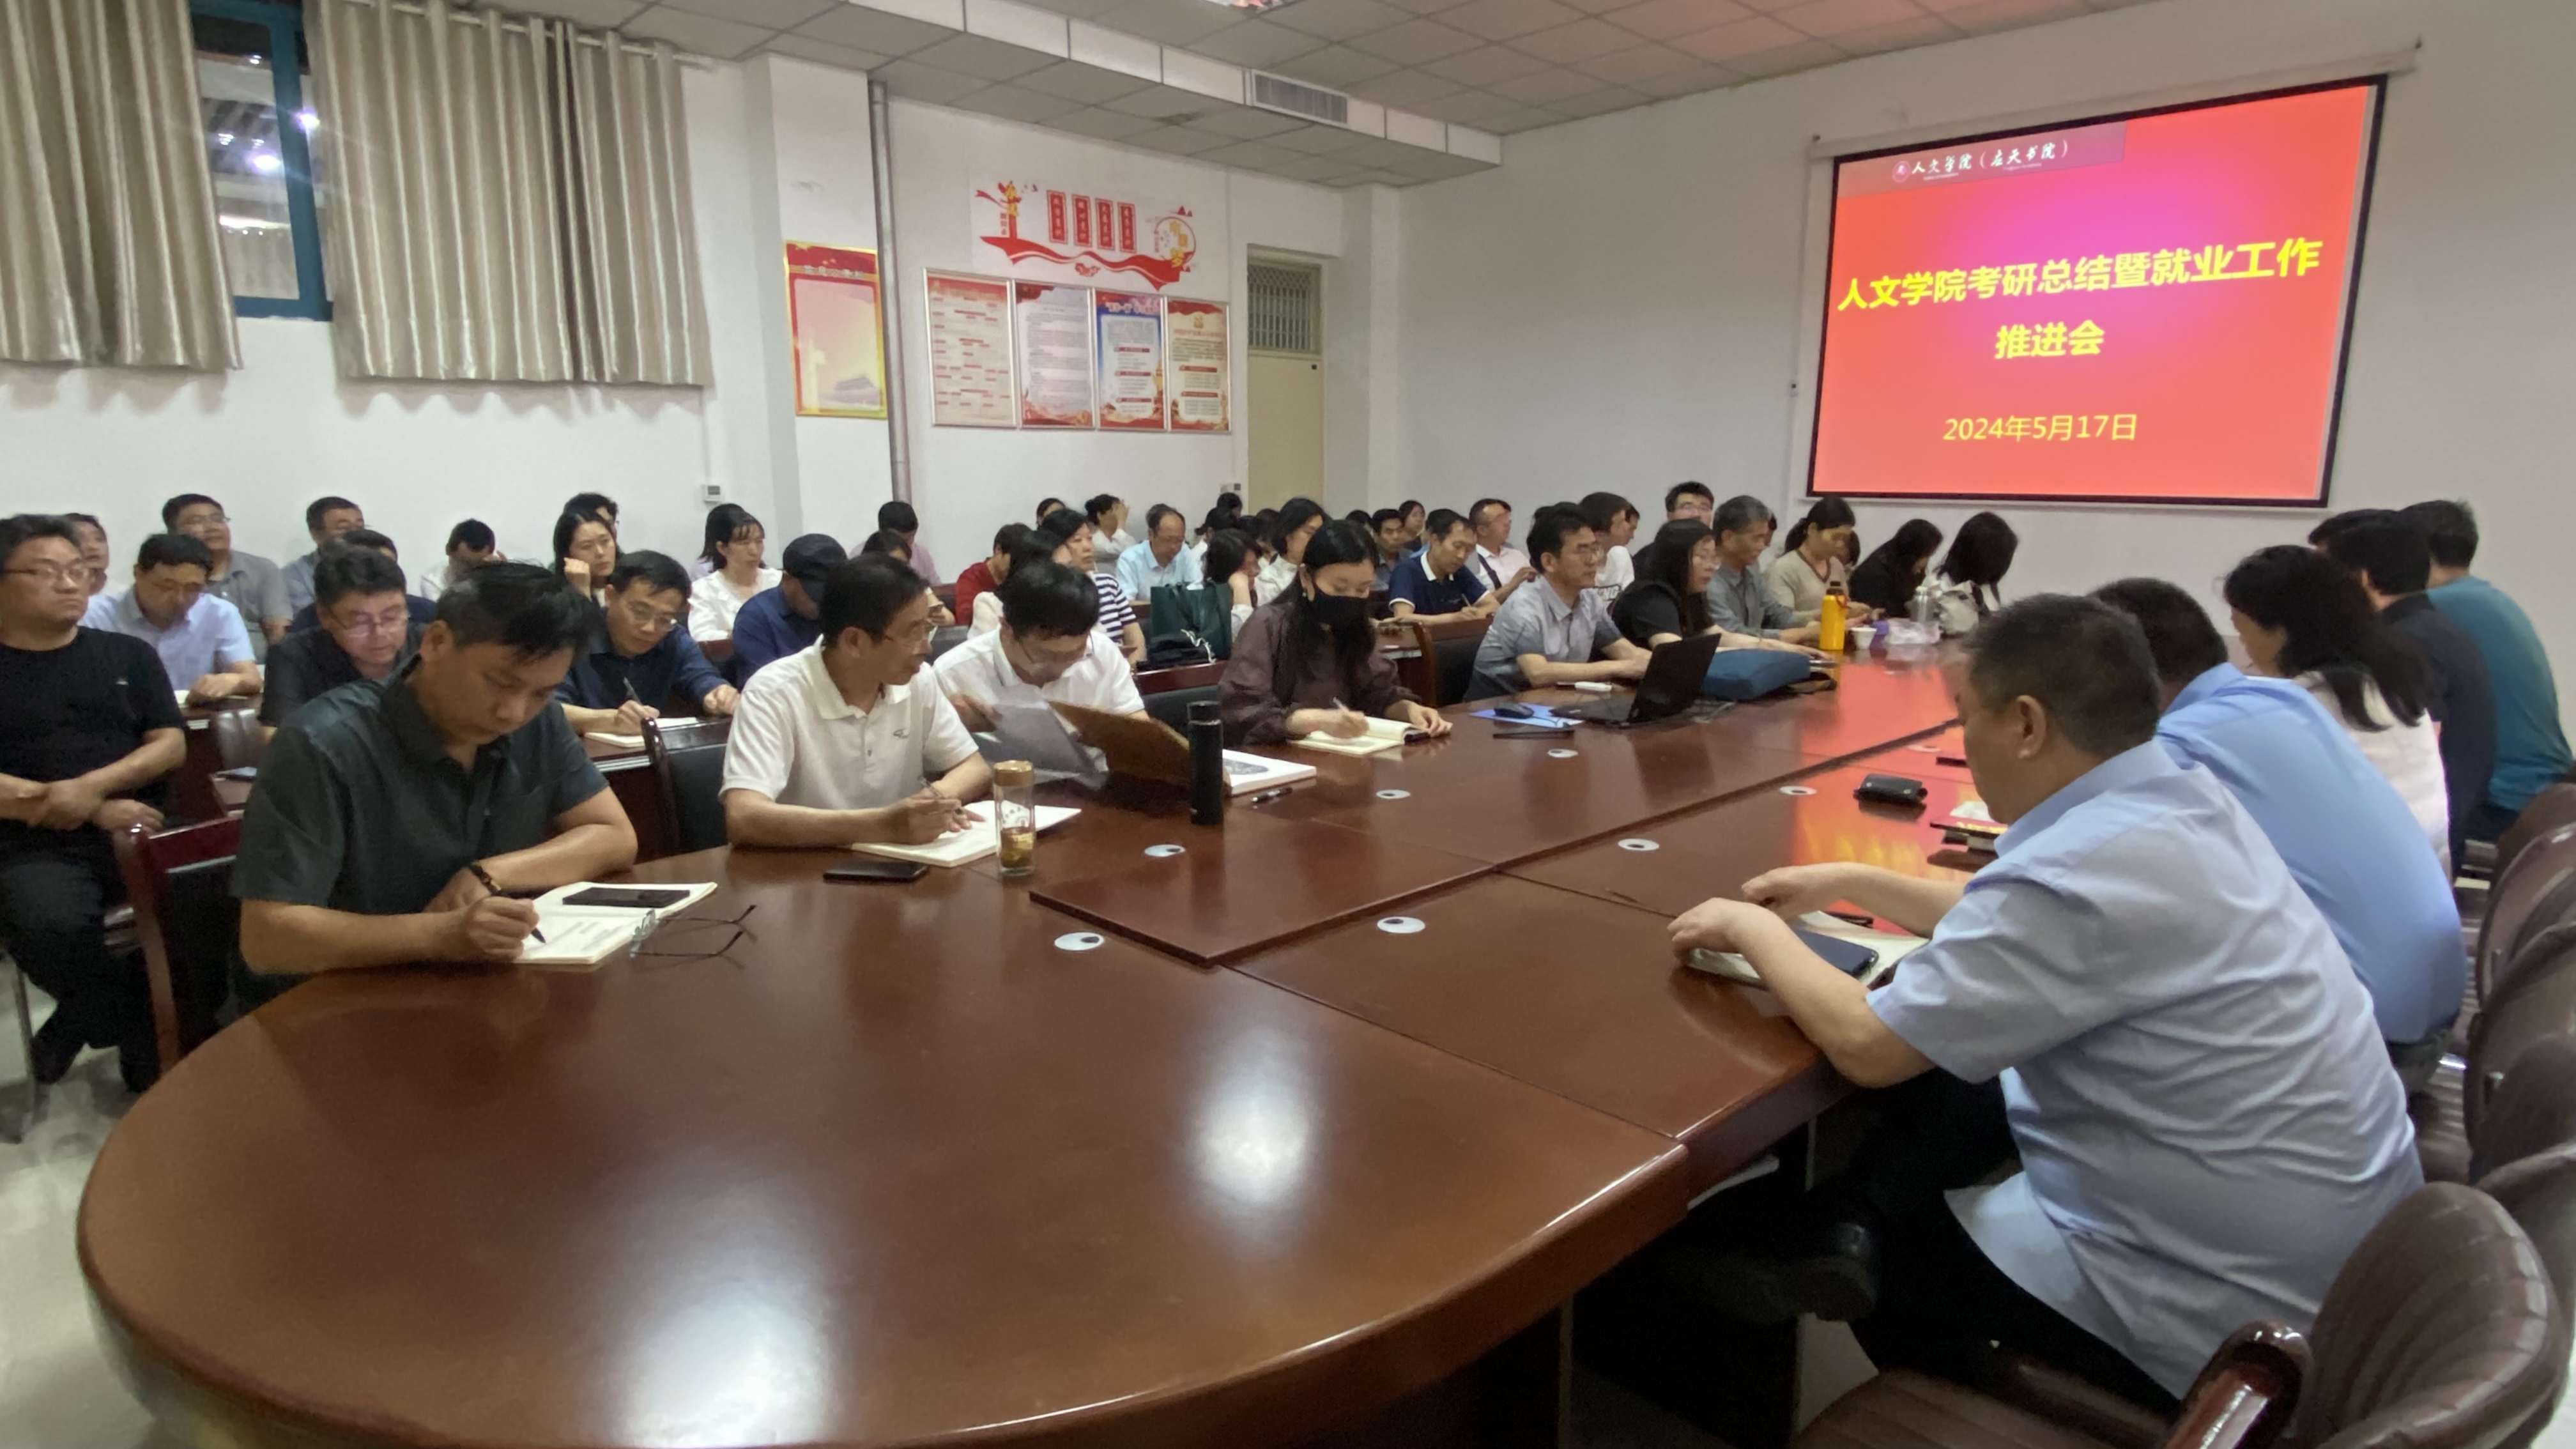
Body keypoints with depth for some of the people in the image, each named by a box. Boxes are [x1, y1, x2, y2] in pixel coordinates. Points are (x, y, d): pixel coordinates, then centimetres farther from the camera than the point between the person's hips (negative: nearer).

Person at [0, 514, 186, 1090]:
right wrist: (94, 814, -11)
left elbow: (171, 745, 8)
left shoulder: (127, 653, 17)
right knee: (50, 931, -35)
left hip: (143, 827, 2)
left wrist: (91, 786, -10)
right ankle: (152, 1033, -5)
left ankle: (84, 1025, -2)